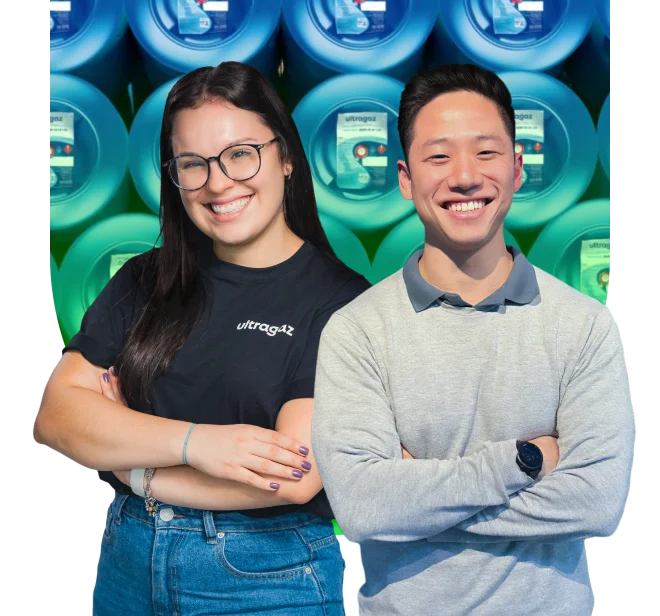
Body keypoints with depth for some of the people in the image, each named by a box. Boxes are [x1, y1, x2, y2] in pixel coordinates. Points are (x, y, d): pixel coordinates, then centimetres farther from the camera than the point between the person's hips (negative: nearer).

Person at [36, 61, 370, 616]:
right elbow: (56, 413, -6)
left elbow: (293, 477, -20)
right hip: (129, 564, 4)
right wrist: (194, 441, -21)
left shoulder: (340, 300, -12)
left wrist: (128, 461, -10)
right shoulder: (145, 282, 3)